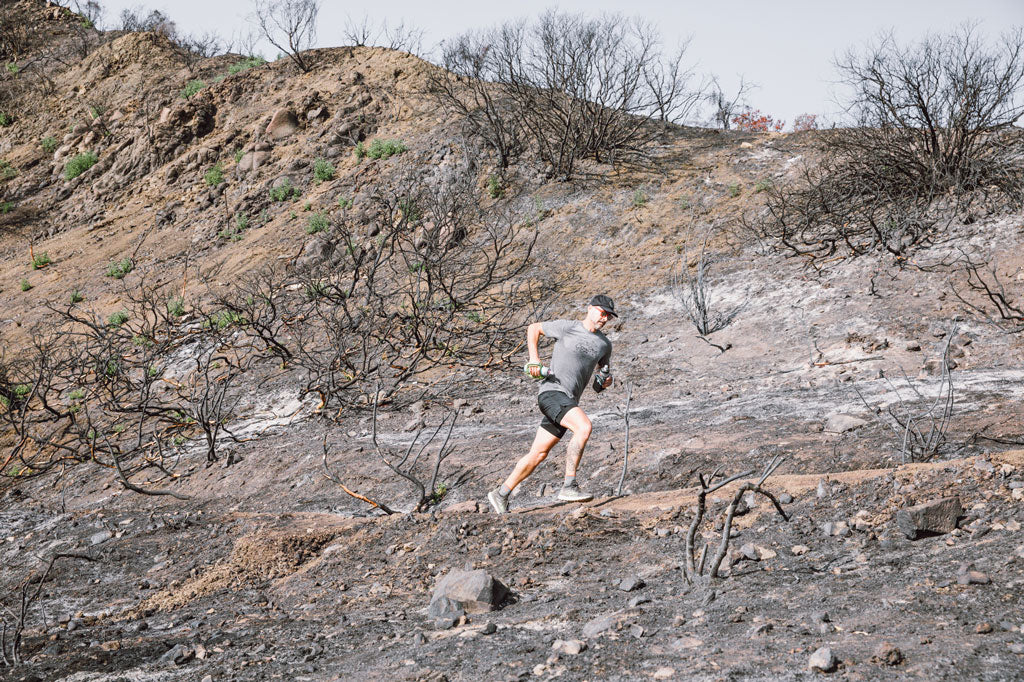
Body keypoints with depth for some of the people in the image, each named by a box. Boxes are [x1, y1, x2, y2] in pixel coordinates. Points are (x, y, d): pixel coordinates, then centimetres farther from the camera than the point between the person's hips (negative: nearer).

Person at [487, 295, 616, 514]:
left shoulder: (604, 344, 15)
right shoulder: (566, 327, -2)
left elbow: (604, 370, 31)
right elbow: (533, 328, 12)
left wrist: (606, 380, 6)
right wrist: (534, 357, -1)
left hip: (569, 402, 7)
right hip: (552, 391, -7)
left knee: (538, 454, 7)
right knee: (584, 426, -30)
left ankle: (501, 494, 17)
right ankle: (569, 486, -29)